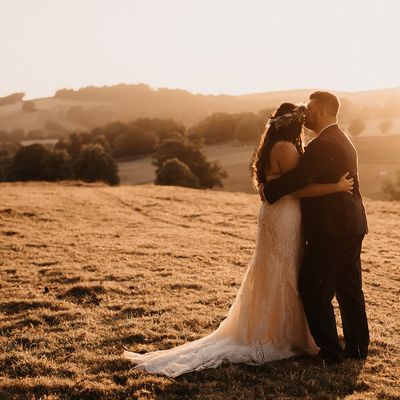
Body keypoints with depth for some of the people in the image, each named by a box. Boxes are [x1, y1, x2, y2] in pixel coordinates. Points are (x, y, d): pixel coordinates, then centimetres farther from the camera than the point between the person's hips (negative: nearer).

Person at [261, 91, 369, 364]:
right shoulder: (342, 140, 16)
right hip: (352, 227, 10)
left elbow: (297, 179, -23)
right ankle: (358, 347, 25)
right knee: (349, 289, 16)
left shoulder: (323, 145, -18)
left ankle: (330, 351, 5)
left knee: (314, 289, -1)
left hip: (332, 231, -10)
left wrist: (267, 191, -9)